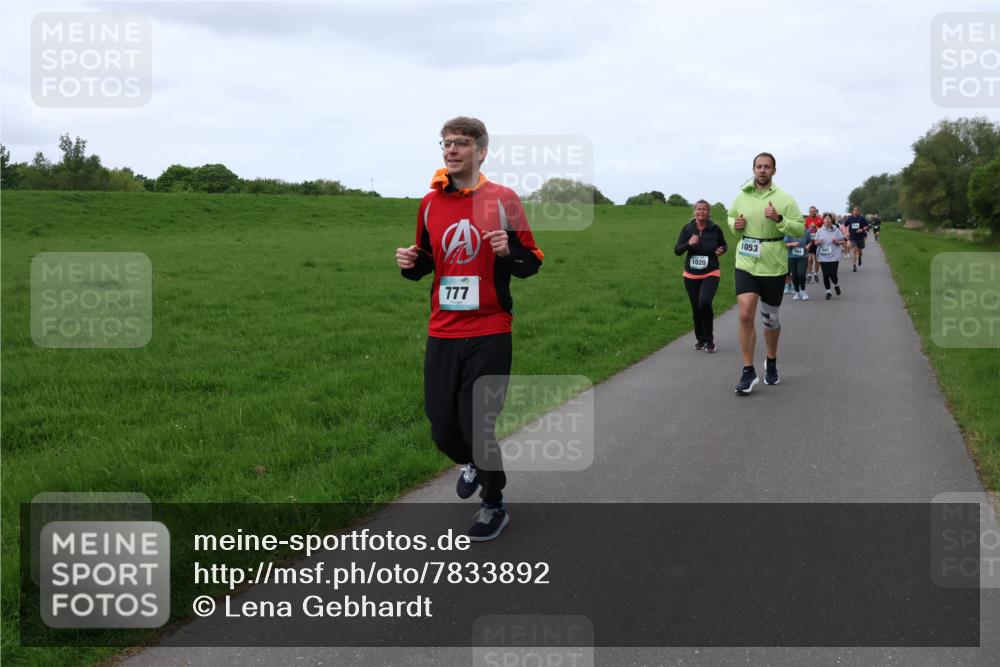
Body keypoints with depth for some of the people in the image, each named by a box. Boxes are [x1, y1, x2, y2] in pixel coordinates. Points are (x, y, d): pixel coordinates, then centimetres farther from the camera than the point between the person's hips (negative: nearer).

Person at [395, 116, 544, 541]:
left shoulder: (502, 199, -4)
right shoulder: (430, 204, 7)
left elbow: (531, 264, 0)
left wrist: (508, 251, -21)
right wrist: (410, 264, -3)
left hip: (489, 336, -4)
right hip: (442, 335, 4)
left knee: (477, 427, -3)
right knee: (442, 429, 6)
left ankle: (494, 506, 22)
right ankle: (471, 464, 42)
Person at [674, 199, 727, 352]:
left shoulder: (715, 229, -4)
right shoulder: (687, 229, -3)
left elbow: (723, 244, 15)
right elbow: (677, 251, -5)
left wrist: (722, 250, -8)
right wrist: (689, 243, -22)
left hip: (710, 274, -2)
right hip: (691, 275, 2)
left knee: (704, 303, -23)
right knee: (696, 308, 8)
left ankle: (709, 340, -6)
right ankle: (700, 339, 30)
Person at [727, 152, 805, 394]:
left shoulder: (784, 199, -5)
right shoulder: (741, 197, 4)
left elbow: (801, 229, -7)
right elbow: (731, 217, 23)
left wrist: (778, 219, -23)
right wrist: (735, 224, -1)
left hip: (773, 267, -1)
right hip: (746, 264, 1)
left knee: (770, 319, 12)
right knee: (745, 315, -14)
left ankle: (771, 363, 38)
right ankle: (748, 372, -5)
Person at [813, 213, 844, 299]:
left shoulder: (836, 230, 0)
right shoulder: (820, 231, 5)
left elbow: (842, 241, 6)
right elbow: (815, 242, 11)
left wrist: (837, 242, -15)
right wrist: (818, 242, -12)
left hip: (834, 257, -2)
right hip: (823, 257, 2)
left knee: (833, 275, -5)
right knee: (825, 275, 1)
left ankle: (836, 285, 28)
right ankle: (828, 292, 16)